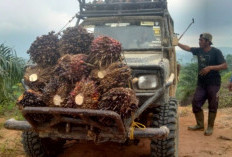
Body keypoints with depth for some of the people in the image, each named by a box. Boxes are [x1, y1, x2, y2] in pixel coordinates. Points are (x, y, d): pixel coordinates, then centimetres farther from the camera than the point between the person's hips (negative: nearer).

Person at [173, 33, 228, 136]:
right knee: (196, 102, 2)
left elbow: (225, 66, -15)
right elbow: (188, 48, 16)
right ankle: (200, 125, 17)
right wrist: (178, 44, 4)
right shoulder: (199, 50, 6)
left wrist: (210, 67, -24)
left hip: (213, 83, -5)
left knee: (212, 105, 1)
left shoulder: (216, 52, -10)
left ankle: (210, 127, 14)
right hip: (201, 83, 5)